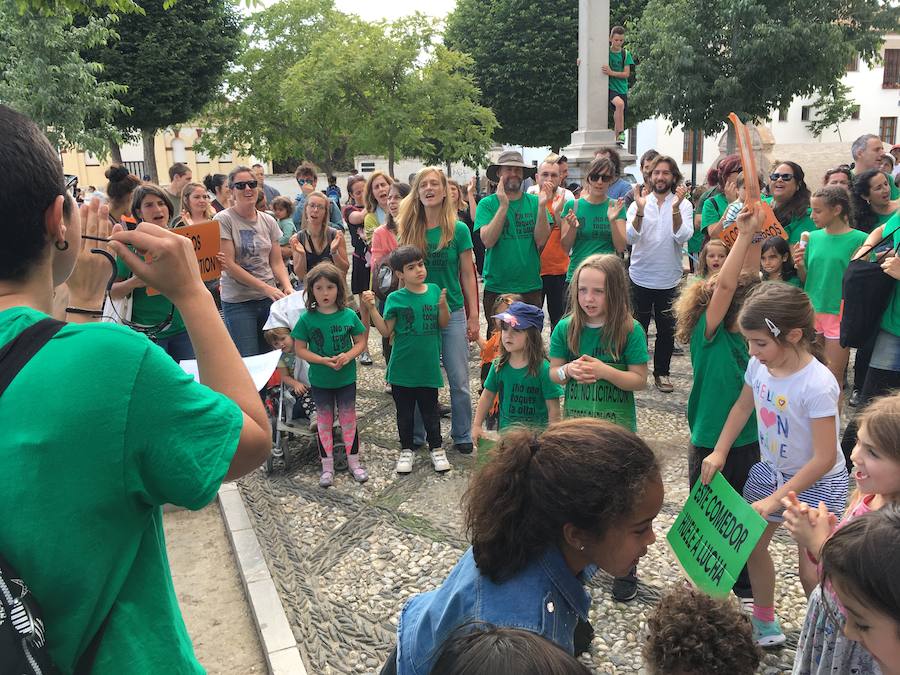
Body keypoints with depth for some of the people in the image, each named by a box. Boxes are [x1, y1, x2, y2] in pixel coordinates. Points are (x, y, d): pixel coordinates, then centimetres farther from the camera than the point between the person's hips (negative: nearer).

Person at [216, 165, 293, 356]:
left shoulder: (268, 221, 8)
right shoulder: (224, 220, -7)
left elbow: (277, 262, 8)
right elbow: (229, 265, -12)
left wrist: (287, 286, -12)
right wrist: (266, 288, -16)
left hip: (270, 298, 5)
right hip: (238, 301, -4)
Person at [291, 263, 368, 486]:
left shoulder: (349, 315, -8)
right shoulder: (307, 319, -11)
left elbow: (360, 342, -1)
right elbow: (300, 349, -8)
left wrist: (348, 356, -20)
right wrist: (324, 361, -21)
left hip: (346, 378, 1)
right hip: (320, 381, 0)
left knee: (349, 419, 13)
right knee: (325, 421, 13)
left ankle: (354, 461, 27)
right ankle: (327, 465, 25)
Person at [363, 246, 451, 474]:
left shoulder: (434, 290, 0)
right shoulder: (395, 298, -6)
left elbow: (443, 324, 4)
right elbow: (386, 331, -6)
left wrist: (443, 305, -15)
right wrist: (372, 308, -16)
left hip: (428, 365, 1)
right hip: (403, 367, -1)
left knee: (430, 410, 11)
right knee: (404, 412, 12)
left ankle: (436, 449, 28)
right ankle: (406, 450, 29)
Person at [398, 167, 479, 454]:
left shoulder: (458, 230, -3)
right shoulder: (410, 230, 2)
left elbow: (467, 276, 0)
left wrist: (474, 316, -1)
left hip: (452, 312, -1)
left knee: (459, 381, 3)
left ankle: (462, 436, 19)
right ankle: (416, 435, 24)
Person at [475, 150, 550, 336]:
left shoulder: (534, 202, 3)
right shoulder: (487, 204, -1)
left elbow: (541, 240, -7)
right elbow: (488, 241, -14)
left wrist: (542, 206, -18)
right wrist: (503, 205, -20)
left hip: (530, 287, 1)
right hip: (496, 287, -1)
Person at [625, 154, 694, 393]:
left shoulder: (684, 205, -2)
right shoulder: (639, 203, -2)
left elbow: (683, 237, -16)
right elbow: (630, 238, -14)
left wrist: (675, 208, -28)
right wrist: (640, 210, -28)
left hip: (669, 280, 1)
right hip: (640, 278, 0)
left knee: (666, 330, 10)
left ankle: (661, 373, 25)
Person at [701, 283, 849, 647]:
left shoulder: (817, 385, -31)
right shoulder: (759, 365, -13)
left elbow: (824, 459, -28)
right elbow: (742, 406, 7)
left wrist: (774, 499, -26)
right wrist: (719, 452, -1)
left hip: (816, 481, -7)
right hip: (771, 470, 7)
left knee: (811, 573, -4)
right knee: (751, 543, 16)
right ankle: (765, 623, 37)